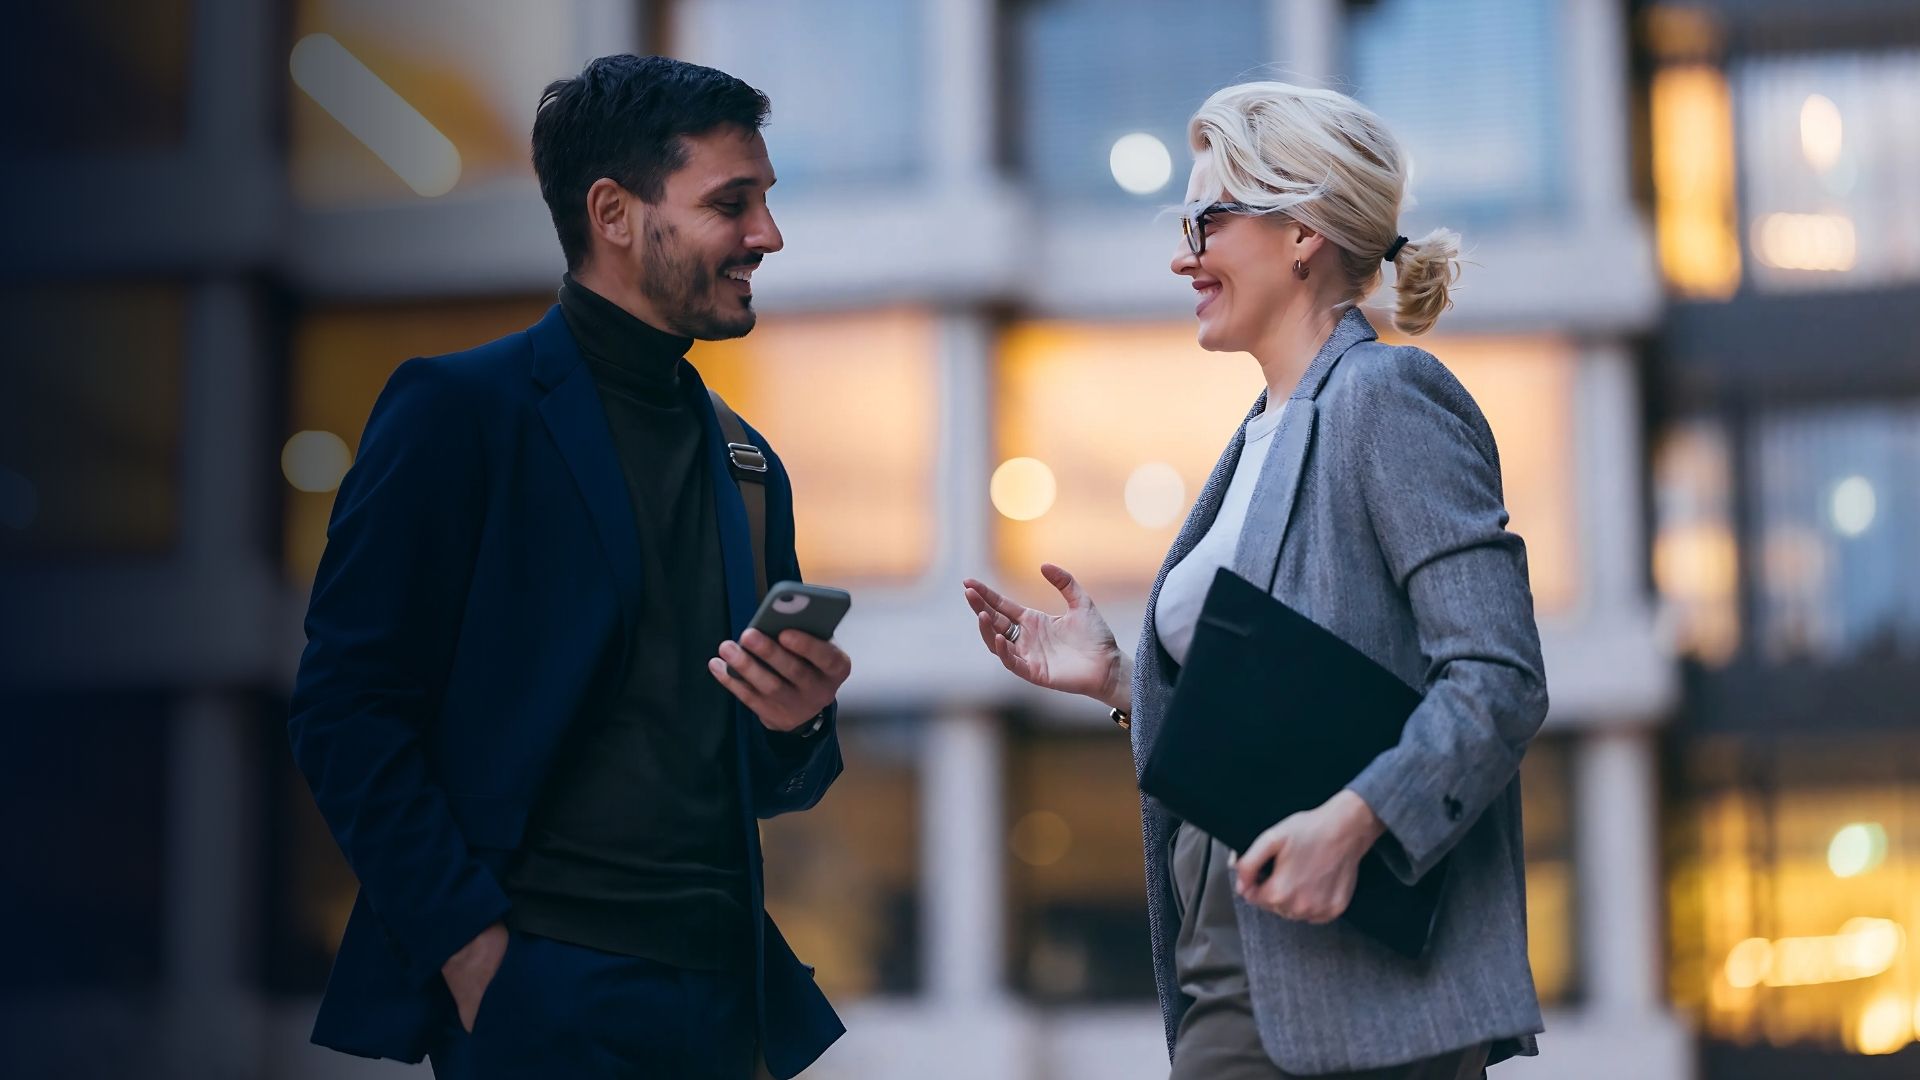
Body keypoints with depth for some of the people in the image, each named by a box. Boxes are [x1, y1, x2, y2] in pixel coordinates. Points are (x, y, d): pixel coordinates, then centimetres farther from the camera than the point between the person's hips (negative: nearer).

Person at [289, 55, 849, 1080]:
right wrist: (469, 943, -17)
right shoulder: (460, 407, -4)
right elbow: (345, 707, -10)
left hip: (724, 996, 6)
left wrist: (796, 730, -3)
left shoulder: (746, 463, 15)